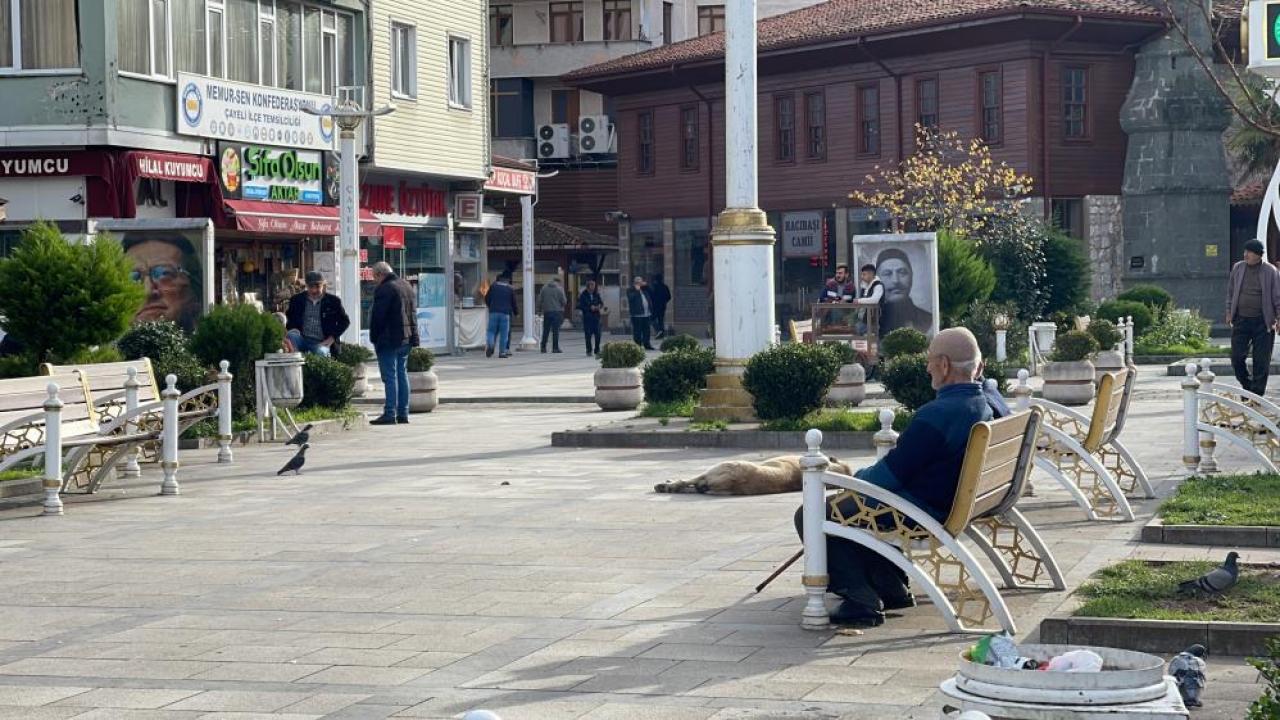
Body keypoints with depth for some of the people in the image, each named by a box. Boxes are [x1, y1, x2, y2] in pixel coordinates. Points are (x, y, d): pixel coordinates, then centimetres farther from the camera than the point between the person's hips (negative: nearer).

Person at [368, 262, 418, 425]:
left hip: (389, 340, -9)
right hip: (406, 338, 9)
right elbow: (413, 312, 18)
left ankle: (390, 414, -9)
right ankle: (403, 413, 13)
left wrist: (374, 338, -5)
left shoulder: (383, 290, -15)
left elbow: (377, 317, -16)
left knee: (390, 376, -7)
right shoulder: (406, 286, 14)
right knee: (402, 374, 12)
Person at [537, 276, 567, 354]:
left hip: (546, 312, 3)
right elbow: (564, 301, -7)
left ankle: (543, 347, 8)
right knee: (555, 330, -2)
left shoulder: (544, 288, 6)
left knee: (546, 330, 9)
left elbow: (540, 300, 5)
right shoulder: (559, 289, -5)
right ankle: (555, 348, -4)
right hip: (557, 311, -3)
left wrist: (539, 309, 10)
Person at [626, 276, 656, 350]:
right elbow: (631, 298, -18)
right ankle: (637, 346, -1)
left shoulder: (645, 289, 19)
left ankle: (646, 344, 19)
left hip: (646, 314, 7)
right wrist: (636, 290, -16)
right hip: (637, 315, -7)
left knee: (646, 330, 11)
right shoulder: (631, 291, -2)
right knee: (637, 331, -4)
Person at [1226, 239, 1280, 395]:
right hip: (1241, 320, 3)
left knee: (1261, 361, 1)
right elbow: (1231, 291, 15)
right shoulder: (1238, 268, 5)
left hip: (1263, 323, -3)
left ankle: (1257, 394, 10)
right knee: (1236, 357, 1)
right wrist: (1229, 312, 11)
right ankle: (1247, 386, 22)